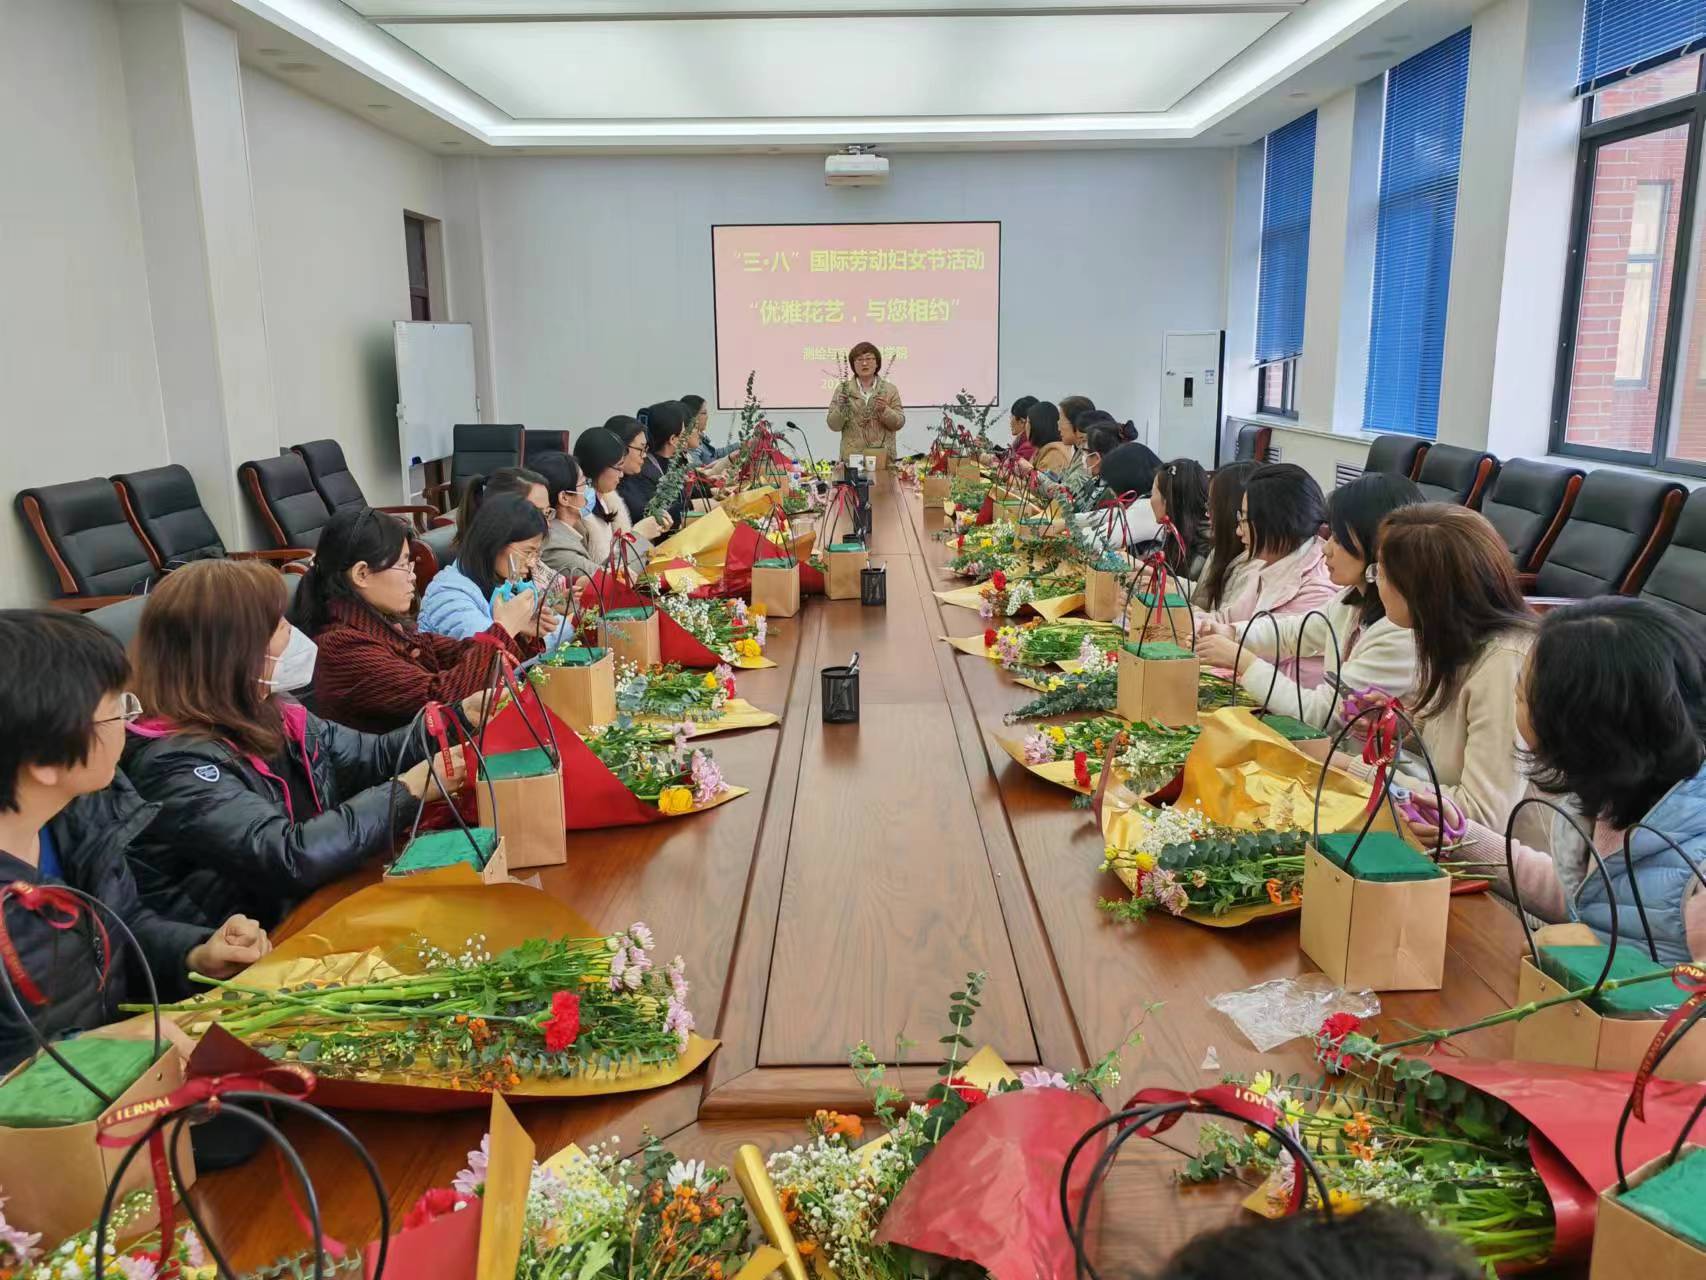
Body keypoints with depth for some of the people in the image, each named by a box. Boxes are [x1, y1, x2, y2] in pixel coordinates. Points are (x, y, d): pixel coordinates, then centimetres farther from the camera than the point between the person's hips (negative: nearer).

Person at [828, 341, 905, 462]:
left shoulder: (890, 389, 7)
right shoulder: (843, 389, 5)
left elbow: (899, 423, 2)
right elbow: (833, 425, 2)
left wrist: (884, 410, -14)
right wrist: (841, 408, -15)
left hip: (883, 456, 1)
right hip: (852, 456, 0)